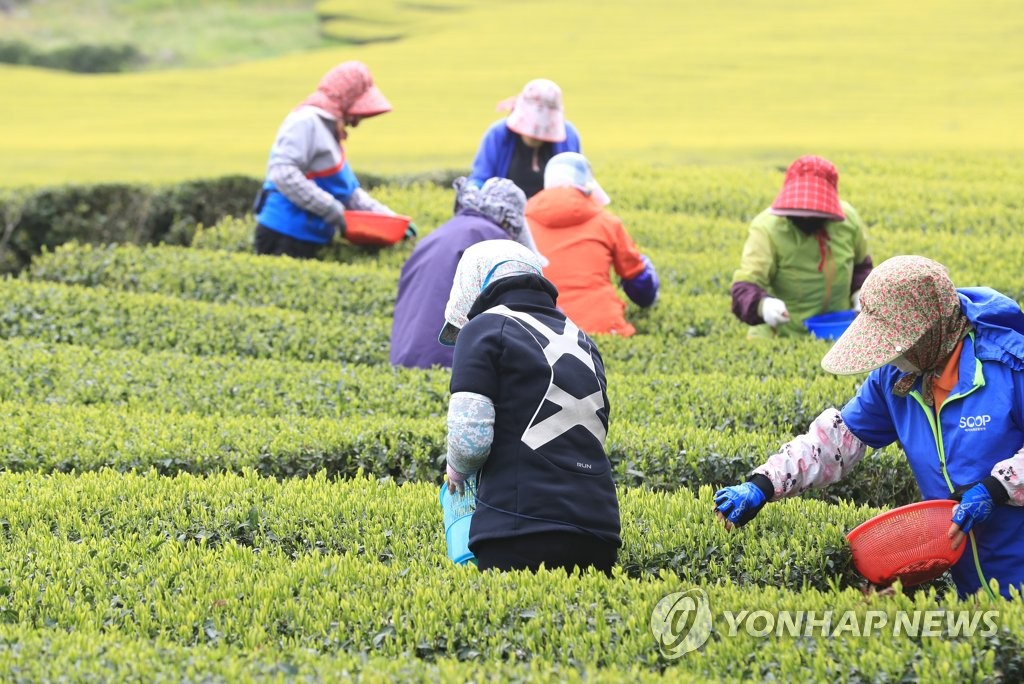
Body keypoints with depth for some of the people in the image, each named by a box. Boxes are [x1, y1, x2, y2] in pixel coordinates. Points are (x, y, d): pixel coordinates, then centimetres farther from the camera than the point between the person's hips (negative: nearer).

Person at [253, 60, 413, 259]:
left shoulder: (330, 129, 20)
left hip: (307, 241, 10)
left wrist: (388, 218, 14)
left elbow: (350, 191, 24)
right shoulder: (306, 122, -11)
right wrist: (331, 208, -21)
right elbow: (283, 173, -23)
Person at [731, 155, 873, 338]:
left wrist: (860, 291, -2)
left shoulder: (847, 219, -4)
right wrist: (762, 304, -50)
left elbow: (861, 265, 18)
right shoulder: (767, 229, -19)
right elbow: (745, 288, -28)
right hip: (782, 336, -1)